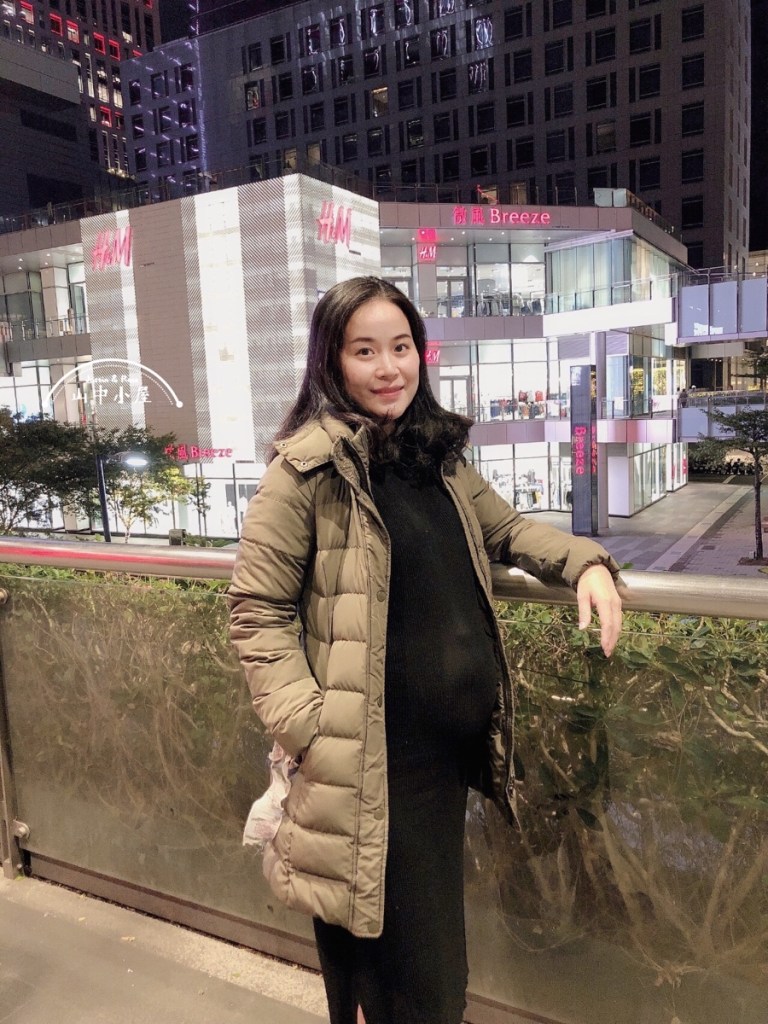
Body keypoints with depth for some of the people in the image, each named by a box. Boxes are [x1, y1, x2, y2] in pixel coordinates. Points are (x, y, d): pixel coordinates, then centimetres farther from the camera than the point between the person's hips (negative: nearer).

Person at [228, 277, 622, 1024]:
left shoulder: (439, 454, 7)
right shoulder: (305, 469, -13)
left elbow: (505, 528, 19)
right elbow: (257, 611, -12)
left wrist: (585, 562, 2)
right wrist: (307, 727, -19)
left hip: (453, 739, 7)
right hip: (367, 757, -6)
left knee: (435, 928, 26)